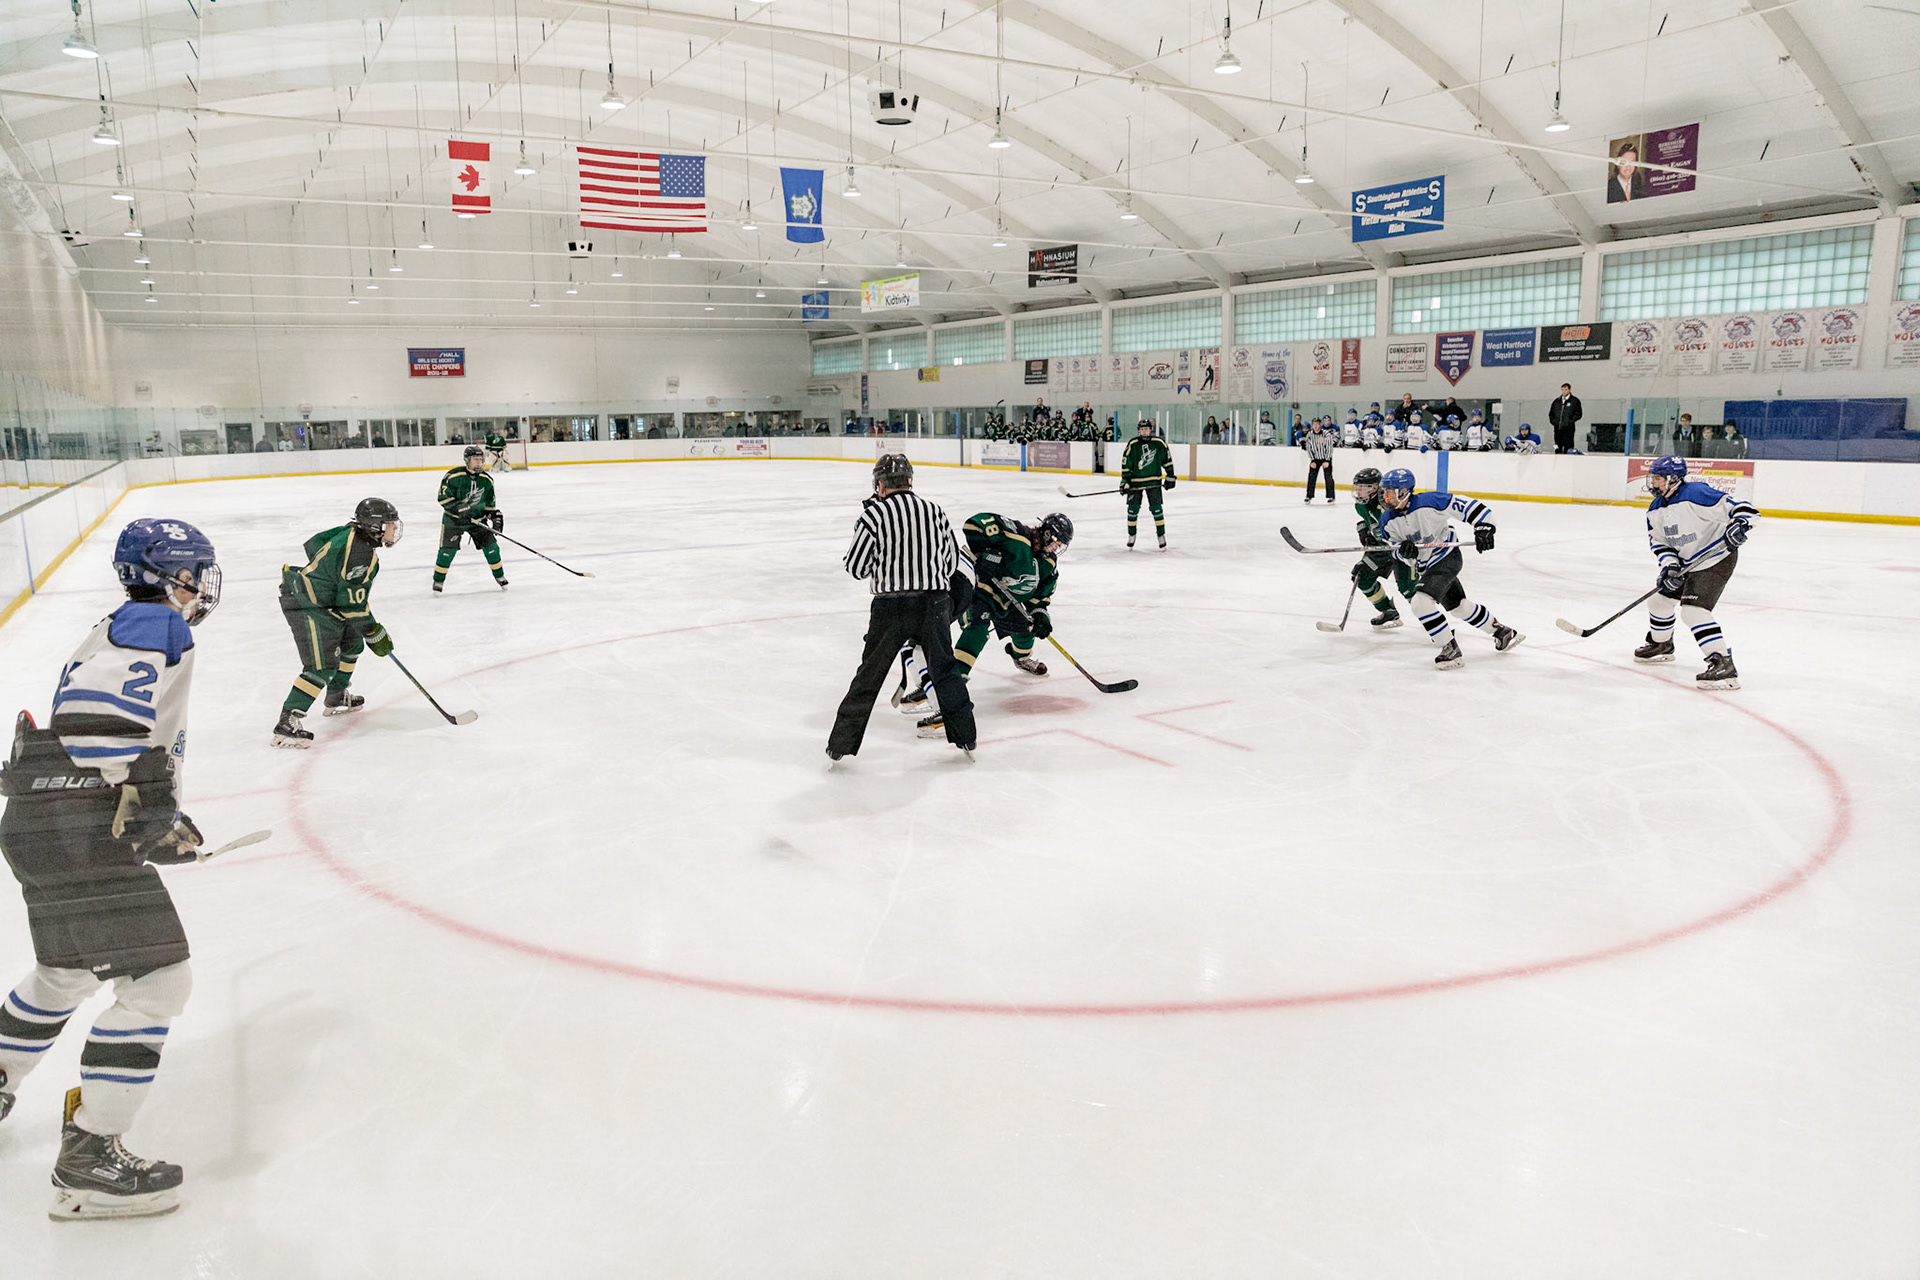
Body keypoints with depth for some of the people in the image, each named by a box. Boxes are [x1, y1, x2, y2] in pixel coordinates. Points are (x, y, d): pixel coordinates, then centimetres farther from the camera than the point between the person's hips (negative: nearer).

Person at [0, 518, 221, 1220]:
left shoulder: (120, 630, 22)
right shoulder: (156, 624, -10)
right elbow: (89, 706, -26)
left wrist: (162, 819, 26)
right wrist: (137, 796, -22)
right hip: (80, 830, -11)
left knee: (67, 972, 30)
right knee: (158, 982, -8)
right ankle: (88, 1159, -1)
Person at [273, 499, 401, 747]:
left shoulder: (351, 532, 4)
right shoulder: (359, 554, -25)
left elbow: (313, 544, 20)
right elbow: (353, 604, -23)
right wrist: (374, 633, -12)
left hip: (324, 602, 11)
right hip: (307, 607, -11)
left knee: (352, 643, 25)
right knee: (322, 666, -17)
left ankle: (336, 699, 42)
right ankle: (286, 724, -20)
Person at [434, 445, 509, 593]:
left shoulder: (486, 479, -1)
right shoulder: (453, 476, -17)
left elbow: (489, 502, 10)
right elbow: (443, 498, -16)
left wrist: (495, 516, -3)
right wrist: (459, 508, -27)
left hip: (477, 518, 4)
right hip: (453, 519, -4)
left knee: (490, 545, -2)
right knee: (448, 549, -7)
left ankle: (499, 576, 16)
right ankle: (438, 580, 9)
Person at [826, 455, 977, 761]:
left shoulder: (875, 513, -5)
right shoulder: (934, 510, 6)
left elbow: (856, 566, -4)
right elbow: (952, 561, 10)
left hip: (891, 605, -2)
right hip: (934, 603, 2)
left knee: (869, 676, 7)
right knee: (945, 670, 17)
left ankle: (840, 746, 13)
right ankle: (966, 739, 21)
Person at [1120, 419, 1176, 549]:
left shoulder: (1159, 443, -5)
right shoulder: (1132, 445, -7)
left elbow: (1167, 460, 5)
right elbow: (1125, 464, -3)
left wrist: (1170, 477, 4)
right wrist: (1125, 481, -7)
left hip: (1154, 480, 0)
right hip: (1135, 481, 0)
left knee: (1156, 508, -4)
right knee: (1133, 508, 1)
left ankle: (1161, 535, 7)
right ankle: (1131, 536, 16)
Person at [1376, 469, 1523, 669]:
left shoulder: (1428, 502, -23)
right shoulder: (1387, 521, -5)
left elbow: (1468, 505, -17)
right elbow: (1396, 553, -1)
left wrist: (1483, 528, -23)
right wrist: (1403, 551, -23)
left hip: (1447, 558, -7)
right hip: (1423, 568, 7)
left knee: (1421, 602, -24)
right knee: (1459, 607, 19)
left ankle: (1451, 650, -14)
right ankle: (1501, 631, 41)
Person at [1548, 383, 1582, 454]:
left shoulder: (1575, 401, 4)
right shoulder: (1556, 401, 17)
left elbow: (1578, 414, -1)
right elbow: (1551, 413, 22)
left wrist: (1569, 422, -9)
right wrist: (1553, 421, 5)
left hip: (1568, 428, -4)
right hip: (1557, 428, 4)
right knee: (1557, 449, 5)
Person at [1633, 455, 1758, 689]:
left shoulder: (1696, 494, -24)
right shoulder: (1656, 510, 3)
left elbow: (1739, 506, -27)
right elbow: (1659, 541, 7)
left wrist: (1739, 524, -46)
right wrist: (1669, 565, -9)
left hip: (1716, 560, -9)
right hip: (1687, 563, 9)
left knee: (1693, 610, -22)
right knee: (1660, 599, 19)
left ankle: (1724, 665, -23)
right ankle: (1660, 645, 46)